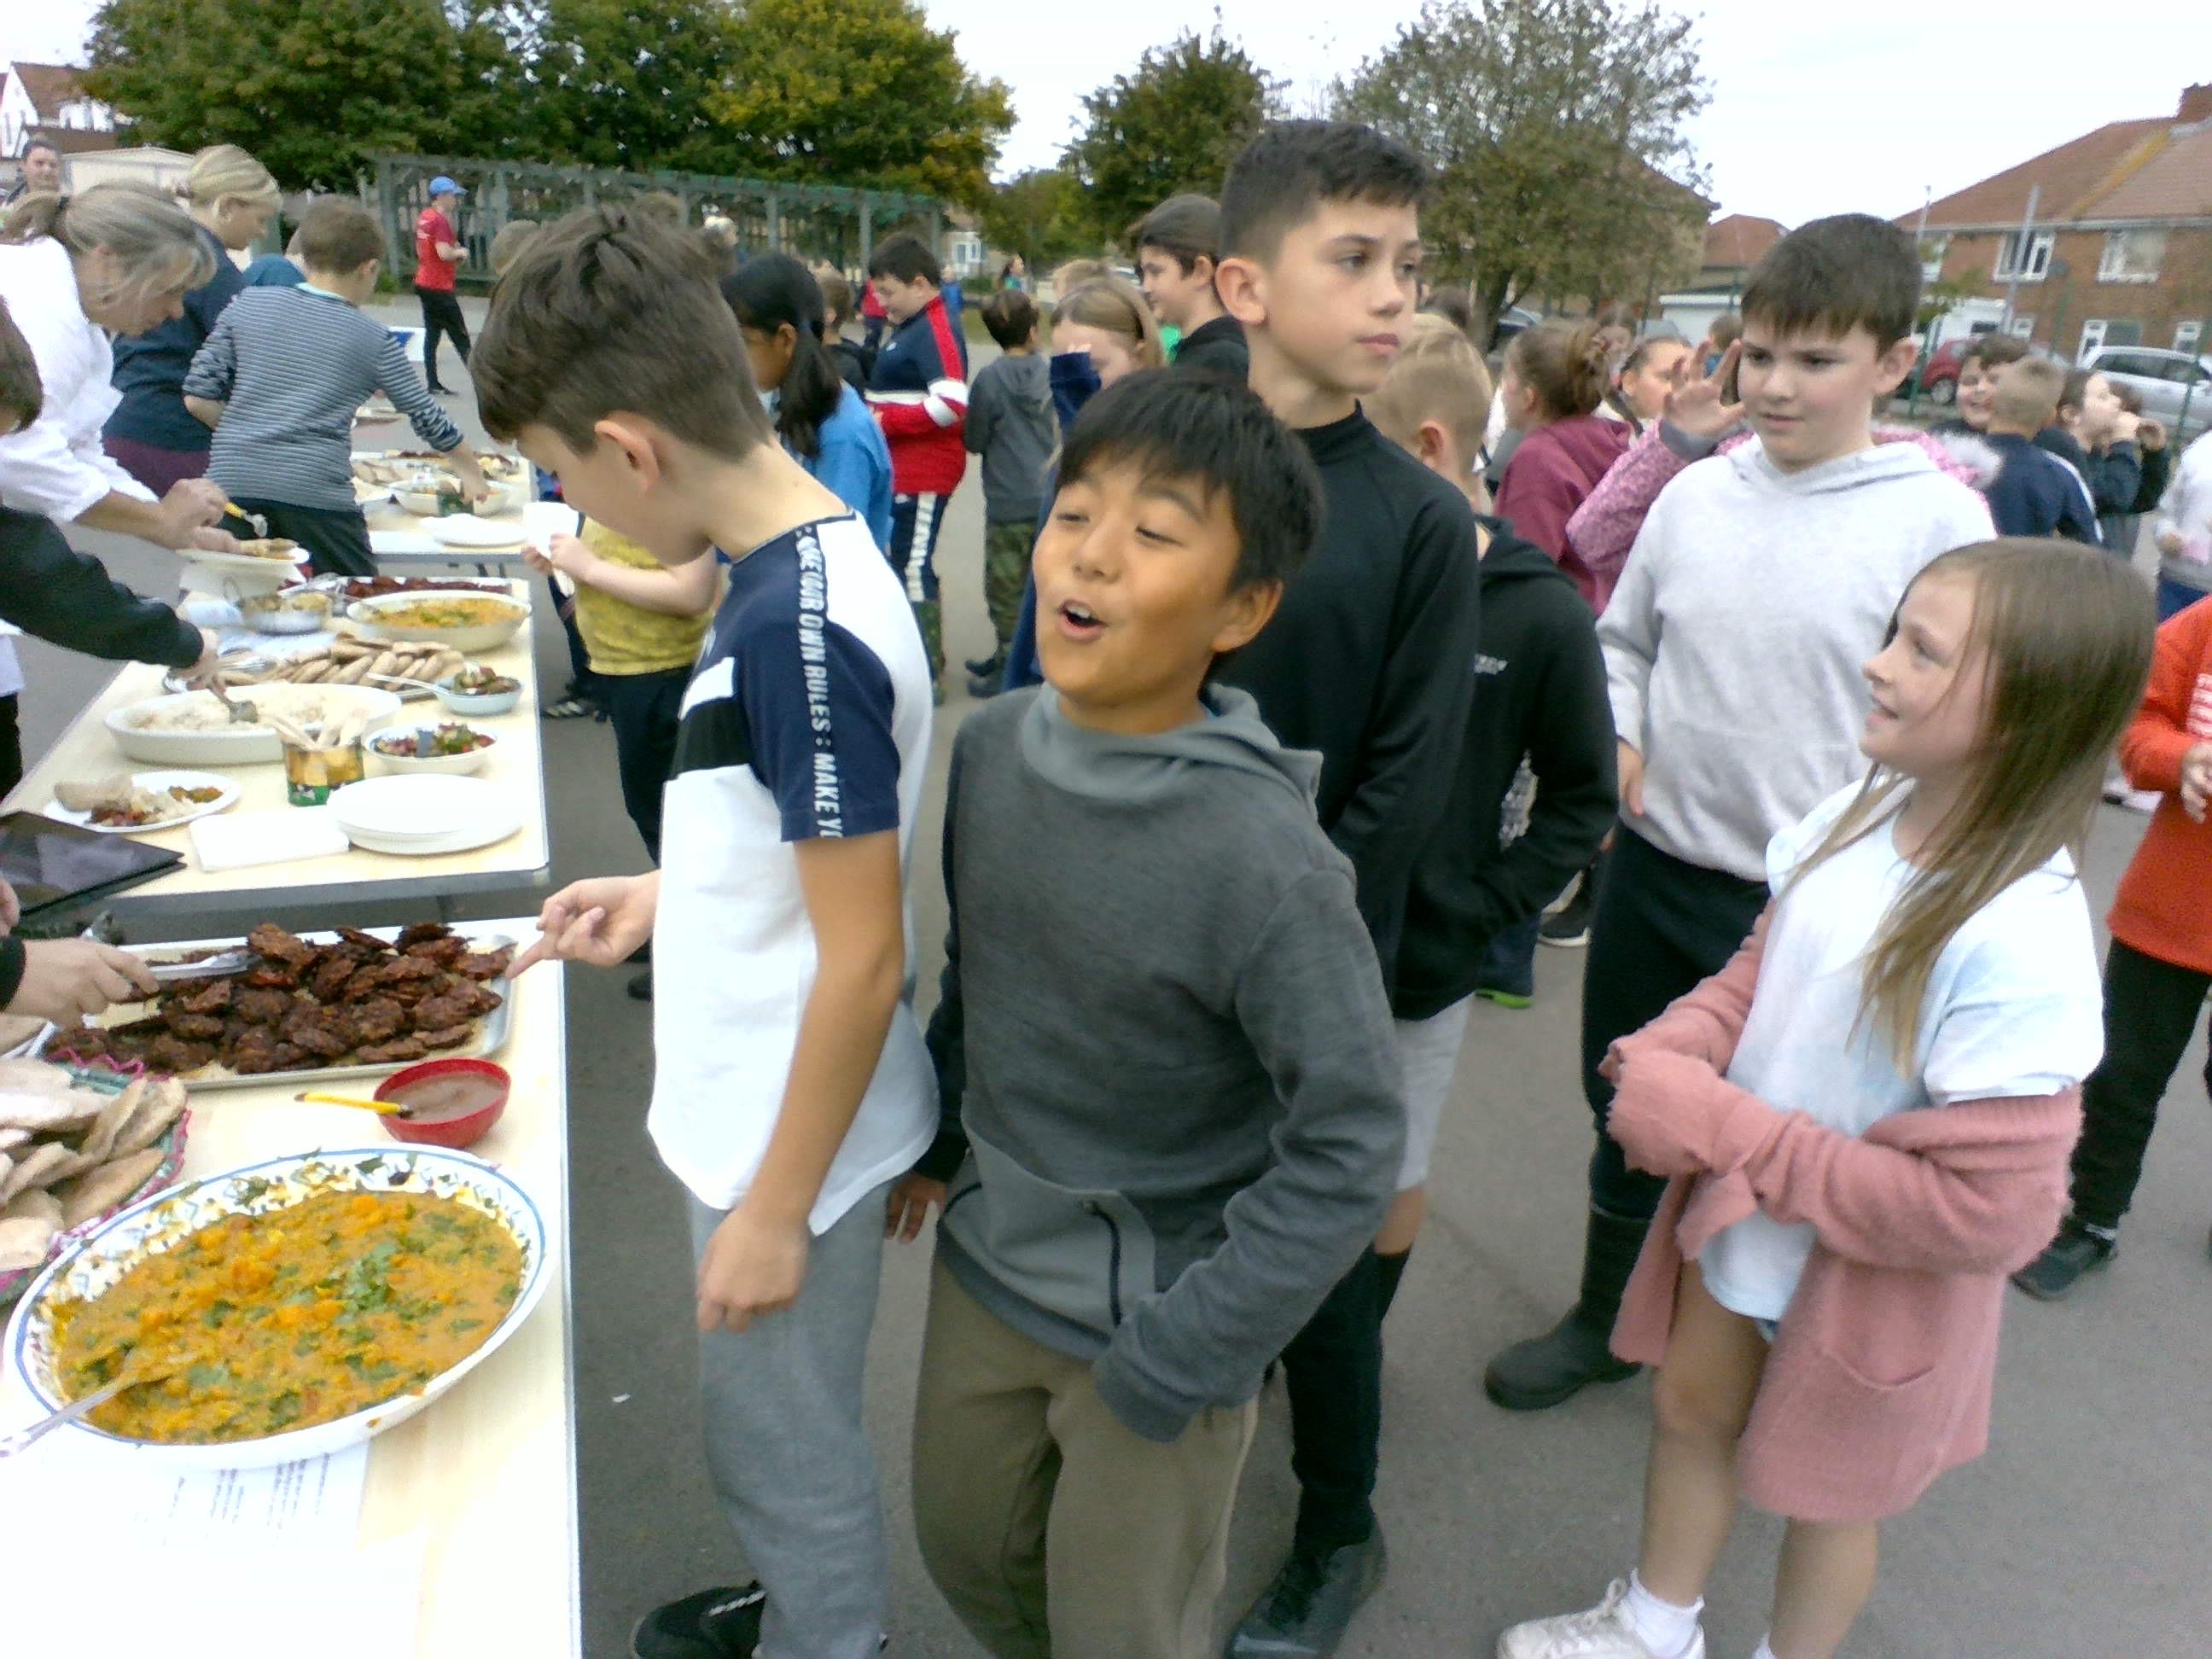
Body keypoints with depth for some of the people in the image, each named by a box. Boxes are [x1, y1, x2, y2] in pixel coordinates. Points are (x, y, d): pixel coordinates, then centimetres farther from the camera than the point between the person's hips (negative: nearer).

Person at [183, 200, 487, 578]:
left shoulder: (247, 305, 10)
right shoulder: (375, 340, 5)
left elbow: (198, 398, 8)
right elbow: (427, 417, 15)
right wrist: (470, 469, 30)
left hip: (231, 483, 3)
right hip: (316, 494, -3)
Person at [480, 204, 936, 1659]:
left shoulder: (801, 631, -28)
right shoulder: (804, 560, 0)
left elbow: (864, 959, -25)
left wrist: (776, 1209, -16)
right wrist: (671, 889, 8)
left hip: (795, 1140, -9)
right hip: (758, 1103, 9)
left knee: (785, 1446, 16)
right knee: (784, 1428, 28)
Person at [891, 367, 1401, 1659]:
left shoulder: (1265, 858, -28)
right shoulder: (994, 749, -9)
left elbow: (1349, 1150, -21)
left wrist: (1168, 1366, -17)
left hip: (1152, 1317, -5)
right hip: (986, 1262, 6)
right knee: (967, 1553, 26)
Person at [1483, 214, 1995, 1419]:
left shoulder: (1936, 520, -10)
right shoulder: (1697, 493, 1)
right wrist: (1615, 739, -6)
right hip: (1652, 868, 4)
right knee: (1626, 1108, 18)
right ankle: (1605, 1318, 41)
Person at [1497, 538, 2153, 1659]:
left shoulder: (2024, 945, -32)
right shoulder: (1857, 819, -12)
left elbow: (1983, 1212, -29)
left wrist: (1724, 1131, -27)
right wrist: (1671, 1052, -16)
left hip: (1872, 1279, -6)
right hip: (1741, 1216, 7)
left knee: (1822, 1491, 21)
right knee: (1689, 1412, 26)